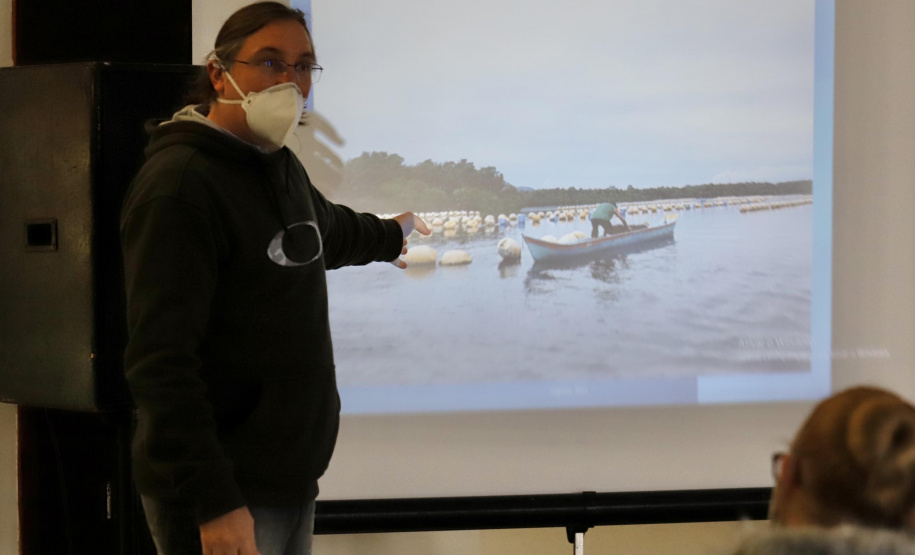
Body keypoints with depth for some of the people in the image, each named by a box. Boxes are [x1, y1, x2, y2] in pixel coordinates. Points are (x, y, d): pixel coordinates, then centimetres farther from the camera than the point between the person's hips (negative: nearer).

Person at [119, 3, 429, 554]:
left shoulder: (284, 167, 12)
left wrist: (388, 235, 57)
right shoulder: (180, 183, -15)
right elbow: (161, 360, -22)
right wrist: (213, 502, -27)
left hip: (292, 479, 8)